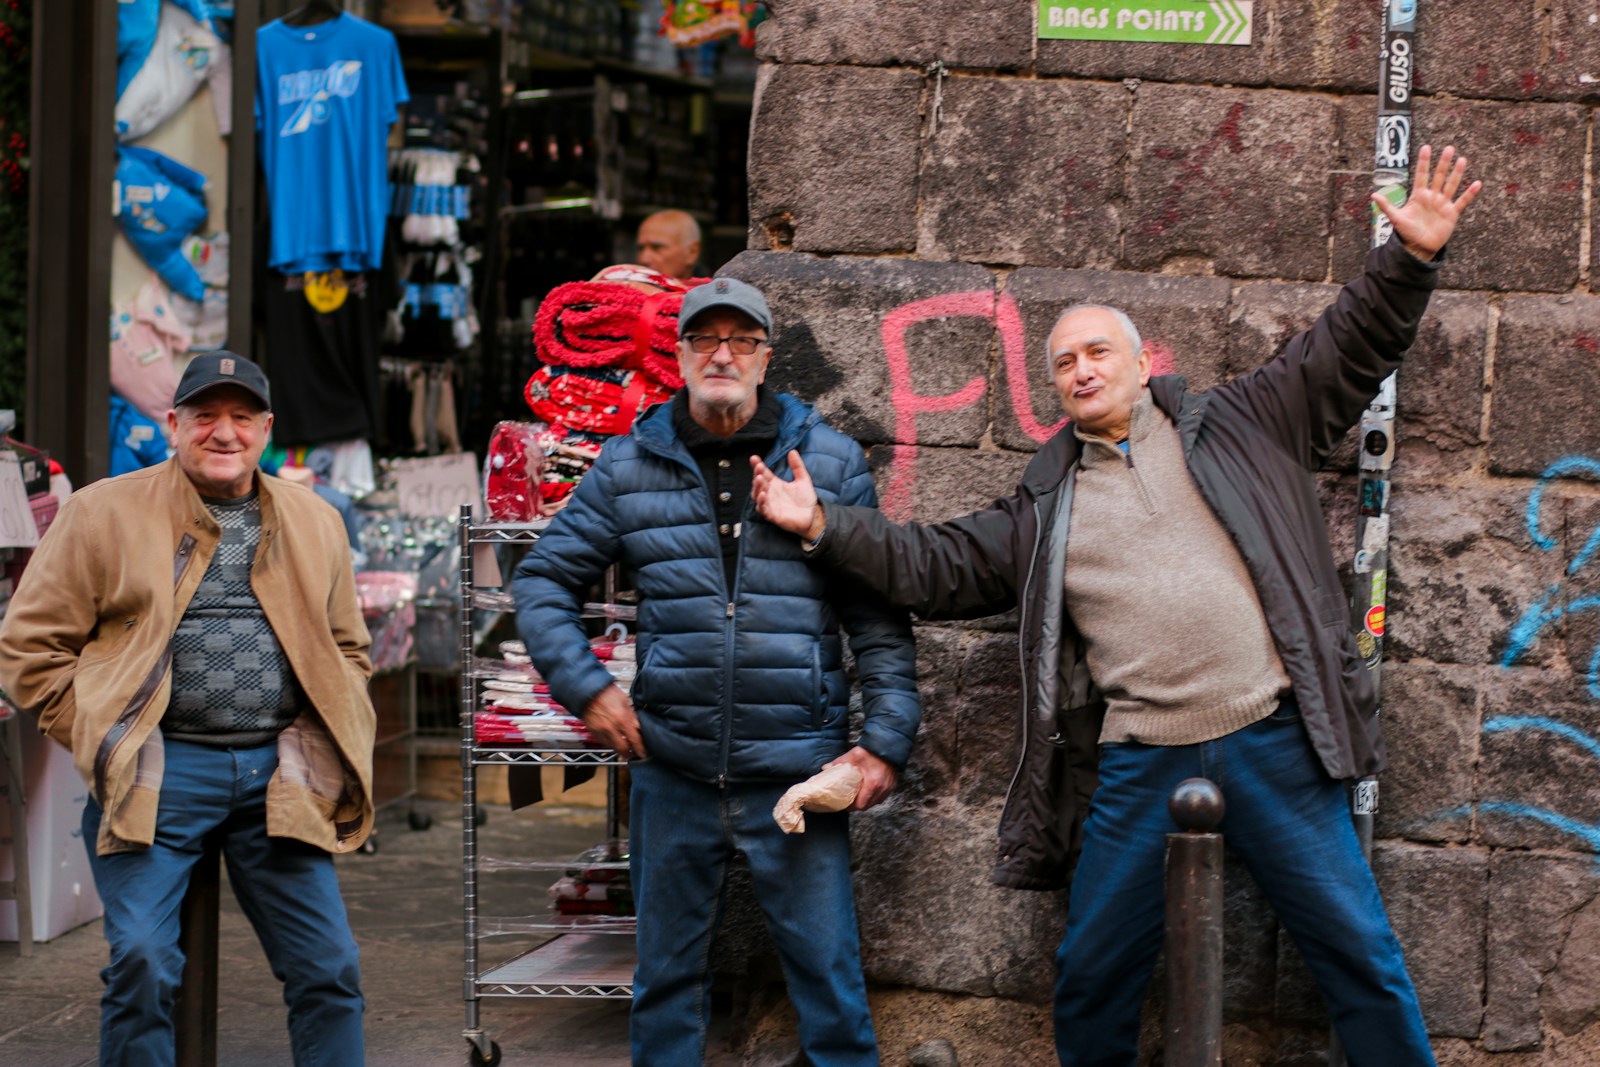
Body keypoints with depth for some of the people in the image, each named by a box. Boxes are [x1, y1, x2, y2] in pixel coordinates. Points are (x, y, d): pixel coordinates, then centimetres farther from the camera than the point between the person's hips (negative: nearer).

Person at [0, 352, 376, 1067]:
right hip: (161, 773, -3)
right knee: (143, 965, -12)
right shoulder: (104, 513, 3)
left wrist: (316, 744, 8)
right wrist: (106, 744, -4)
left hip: (277, 777, 3)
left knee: (328, 969, 0)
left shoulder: (315, 523, 14)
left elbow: (348, 648, 23)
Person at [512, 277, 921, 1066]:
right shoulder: (628, 466, 6)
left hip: (796, 773, -2)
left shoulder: (831, 462, 3)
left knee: (829, 974, -1)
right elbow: (542, 581, 11)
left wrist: (886, 741, -5)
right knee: (666, 974, 12)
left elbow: (880, 620, 3)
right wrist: (585, 687, -2)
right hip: (672, 771, 2)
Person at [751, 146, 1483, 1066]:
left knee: (1361, 953, 3)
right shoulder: (1045, 505, 17)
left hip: (1273, 744, -2)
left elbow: (1351, 350, 7)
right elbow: (941, 567, 14)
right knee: (1093, 975, 9)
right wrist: (826, 525, 5)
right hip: (1137, 766, 2)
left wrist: (1413, 257, -5)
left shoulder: (1238, 426, 10)